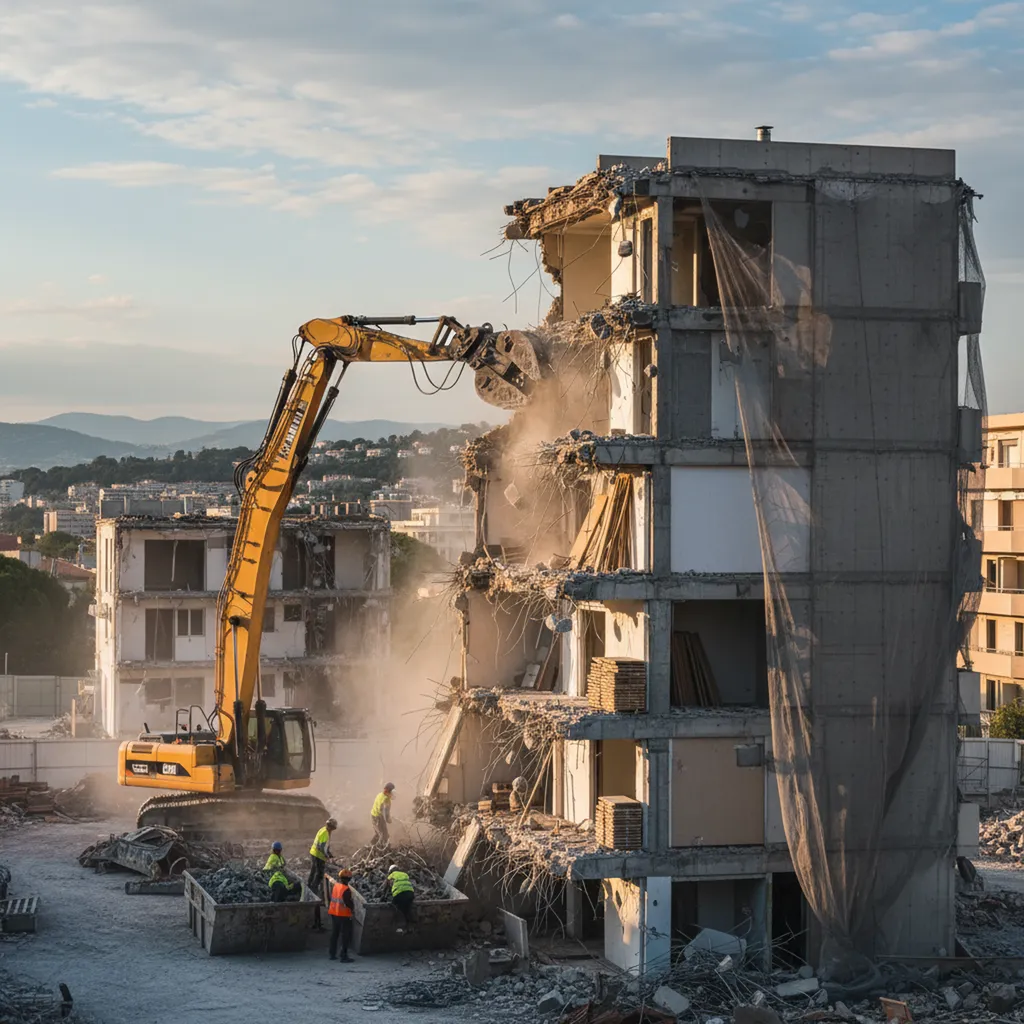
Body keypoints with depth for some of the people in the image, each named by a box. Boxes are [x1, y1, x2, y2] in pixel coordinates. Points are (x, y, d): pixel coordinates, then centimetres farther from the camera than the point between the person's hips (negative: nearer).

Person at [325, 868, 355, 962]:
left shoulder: (335, 886, 1)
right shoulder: (346, 890, -21)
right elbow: (348, 902, -21)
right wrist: (353, 909, -3)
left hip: (334, 914, 8)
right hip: (344, 915, -8)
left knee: (334, 934, 19)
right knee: (345, 936, -1)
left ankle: (332, 954, 26)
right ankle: (343, 956, -4)